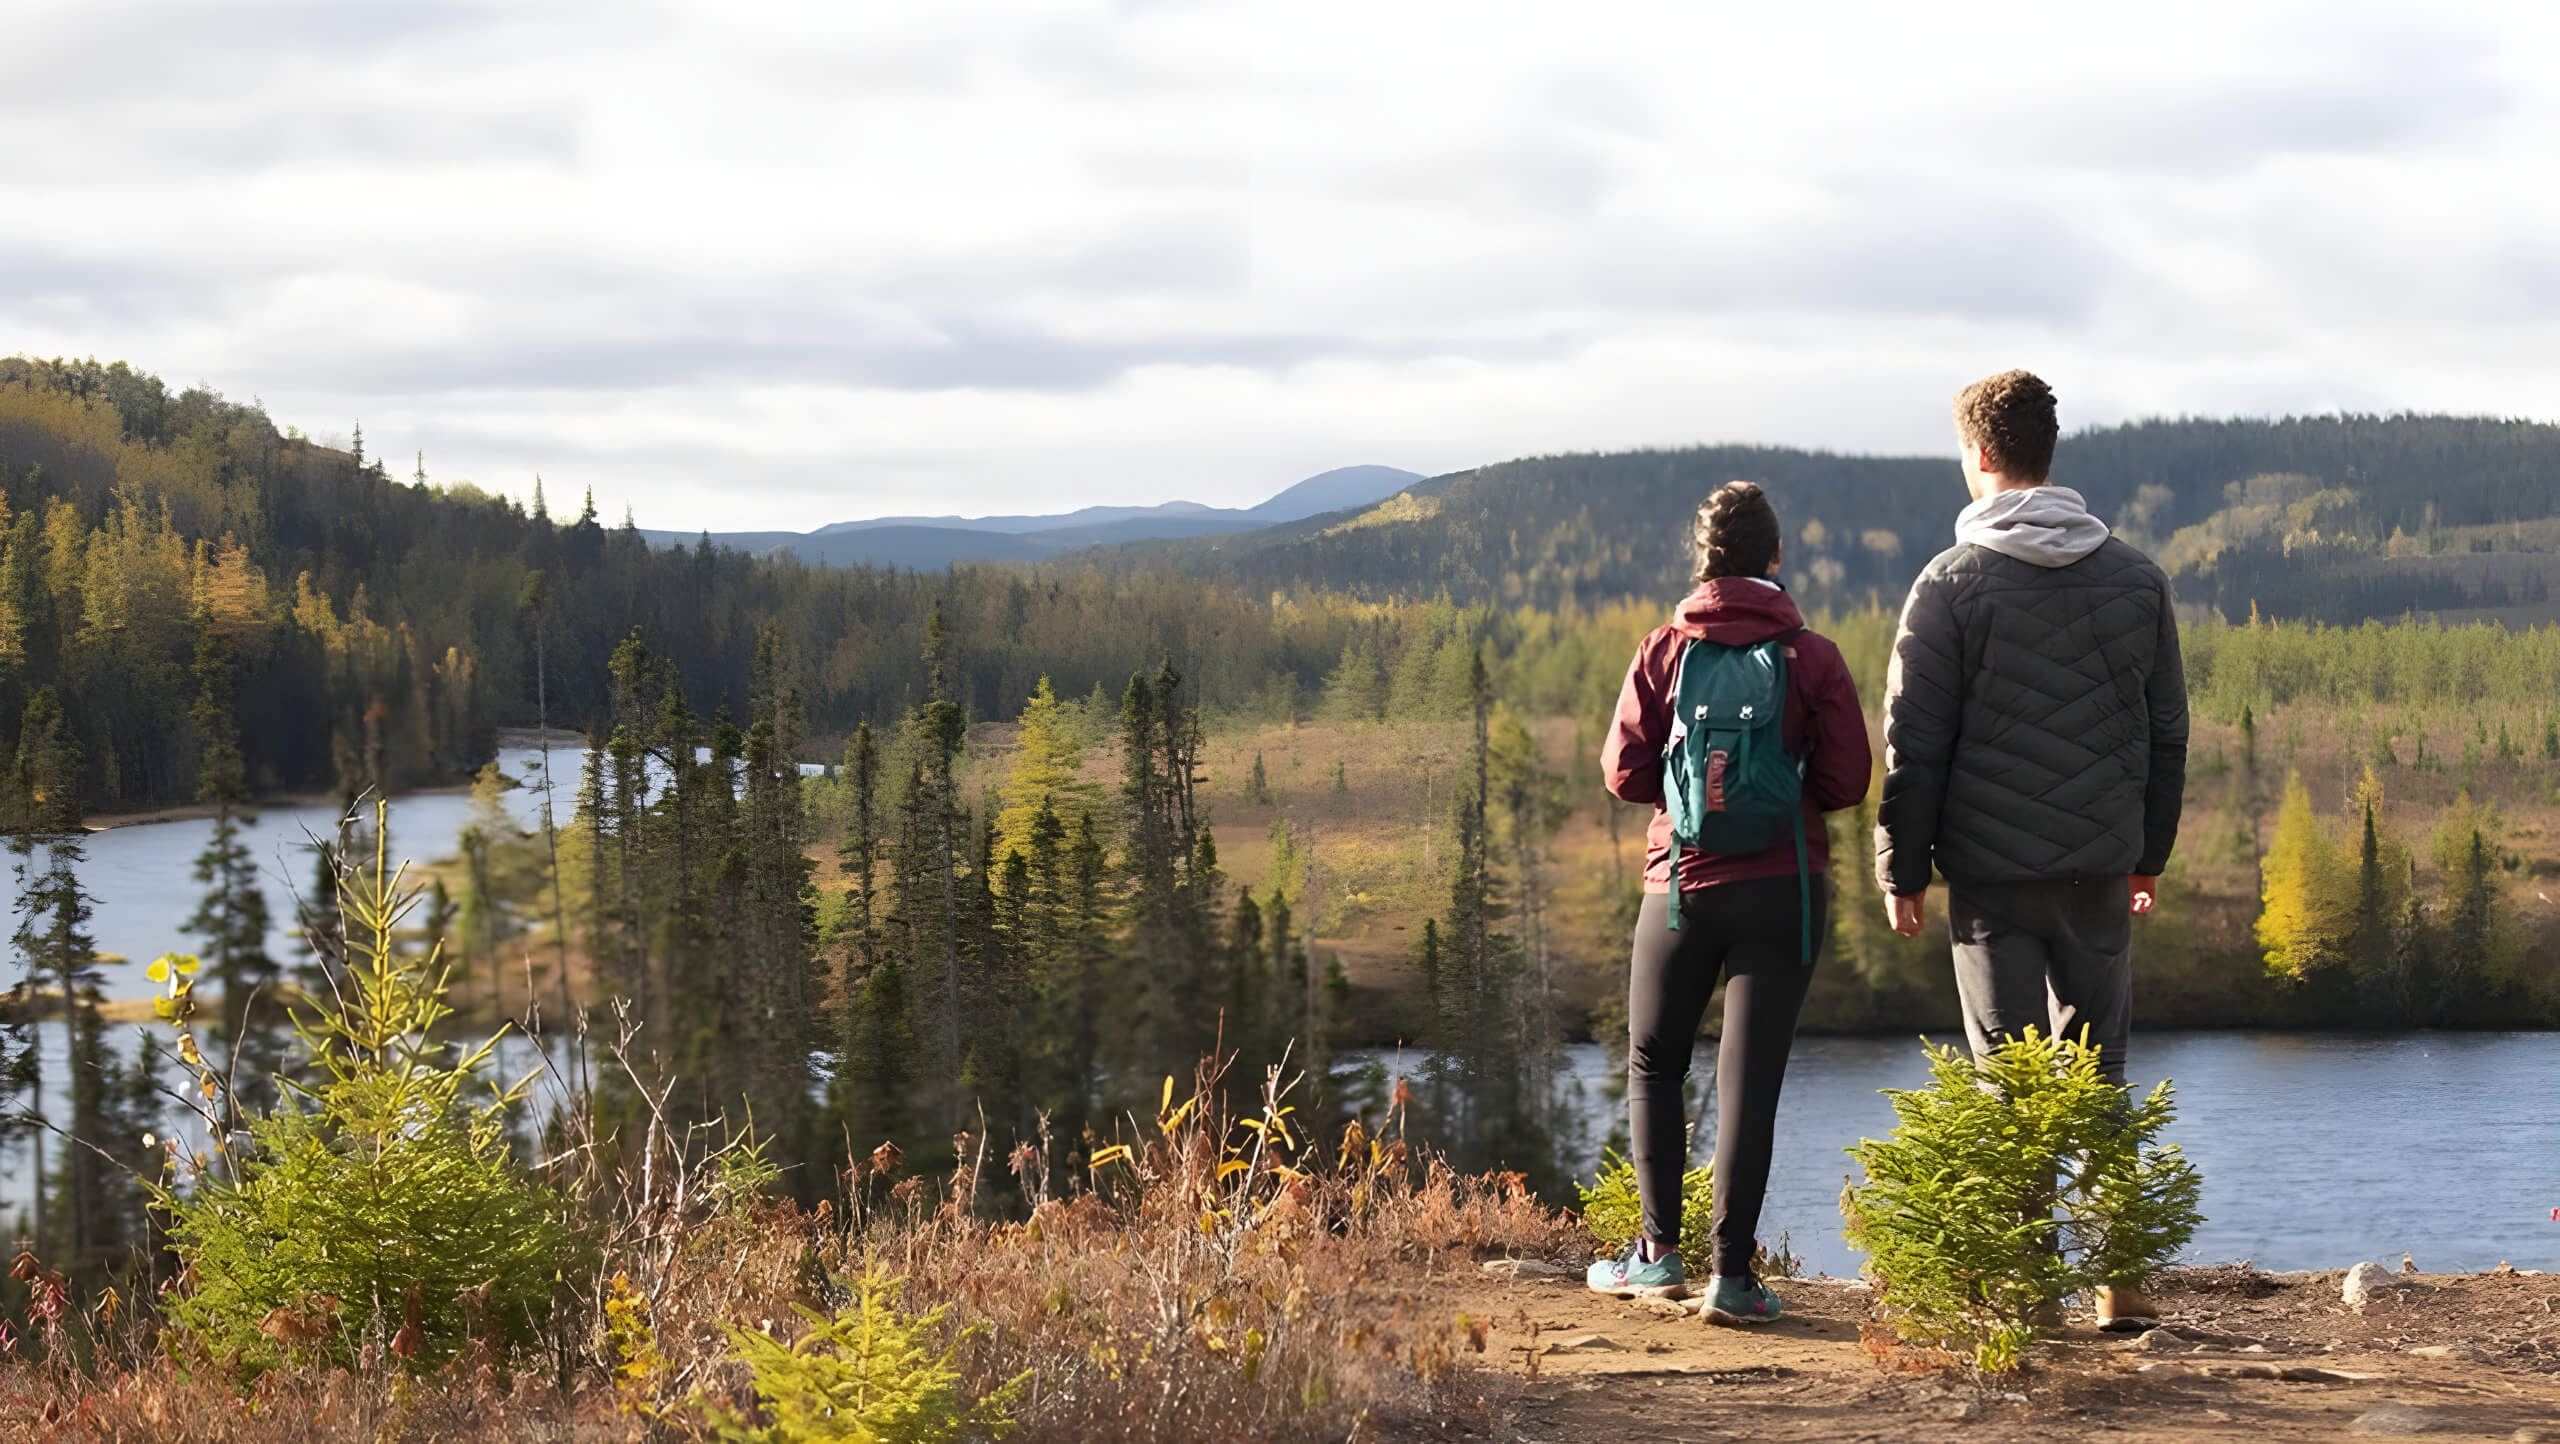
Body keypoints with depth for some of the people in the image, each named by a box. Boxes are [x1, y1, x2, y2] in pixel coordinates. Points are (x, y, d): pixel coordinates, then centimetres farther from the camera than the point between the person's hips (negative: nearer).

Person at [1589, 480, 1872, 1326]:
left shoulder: (1664, 652, -3)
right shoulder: (1812, 658, -5)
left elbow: (1625, 771, -3)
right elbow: (1846, 782, -5)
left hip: (1681, 886, 1)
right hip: (1783, 890, -1)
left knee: (1655, 1066, 17)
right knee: (1750, 1078, 0)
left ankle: (1660, 1252, 14)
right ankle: (1732, 1272, -4)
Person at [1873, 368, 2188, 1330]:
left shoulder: (1952, 584, -6)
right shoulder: (2135, 578, 6)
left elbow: (1914, 744, -7)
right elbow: (2168, 733, 12)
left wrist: (1901, 869, 2)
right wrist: (2149, 855, 22)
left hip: (1992, 868, -3)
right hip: (2101, 866, 3)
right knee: (2099, 1070, 12)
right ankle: (2121, 1279, 7)